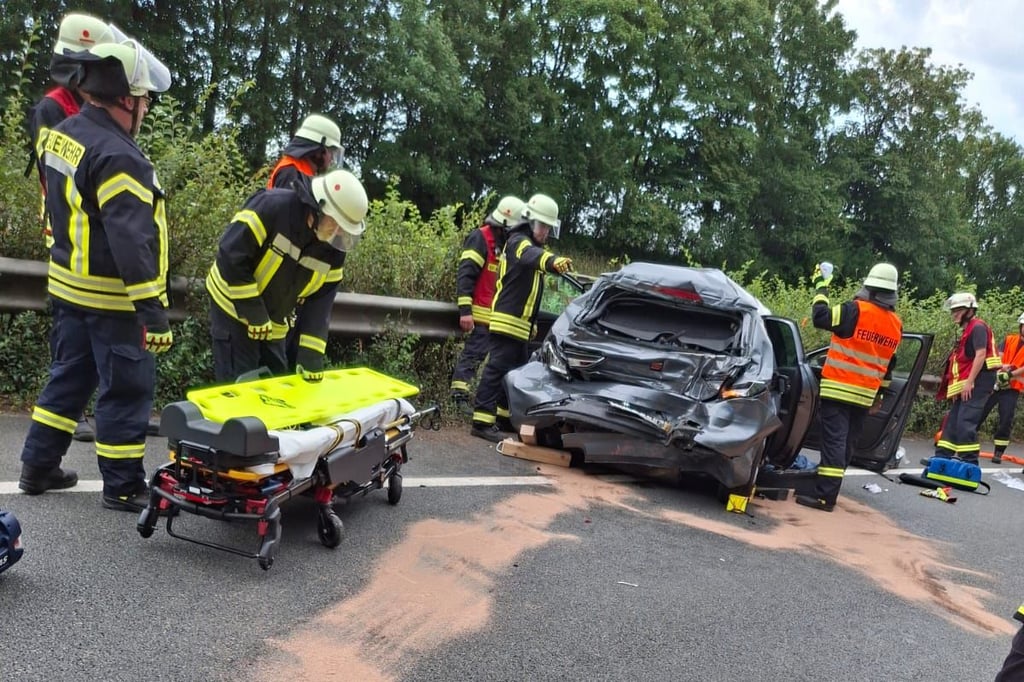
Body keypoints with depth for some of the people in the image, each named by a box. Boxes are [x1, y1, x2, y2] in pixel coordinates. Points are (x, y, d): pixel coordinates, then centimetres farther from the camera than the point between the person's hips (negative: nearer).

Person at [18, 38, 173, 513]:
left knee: (68, 378, 21)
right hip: (113, 301, -9)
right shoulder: (117, 158, -23)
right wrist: (154, 313, -26)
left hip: (67, 287, 9)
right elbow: (132, 243, -27)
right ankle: (123, 487, 13)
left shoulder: (60, 135, 7)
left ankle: (38, 467, 32)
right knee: (126, 390, 2)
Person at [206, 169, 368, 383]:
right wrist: (255, 315, -24)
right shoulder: (271, 206, -26)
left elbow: (320, 302, -4)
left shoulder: (334, 249, -7)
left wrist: (311, 355, -11)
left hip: (273, 324, 6)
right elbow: (231, 255, -27)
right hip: (233, 307, -6)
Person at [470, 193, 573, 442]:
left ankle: (505, 417, 23)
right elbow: (531, 256, -35)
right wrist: (553, 260, -55)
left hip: (521, 323, 10)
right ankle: (482, 422, -12)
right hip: (508, 319, -10)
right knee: (497, 370, -12)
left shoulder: (530, 244, 22)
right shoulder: (518, 241, -10)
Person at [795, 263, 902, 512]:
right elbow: (888, 364, 17)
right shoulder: (896, 325, 10)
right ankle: (828, 491, 20)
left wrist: (821, 287, 4)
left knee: (833, 440, -9)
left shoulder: (857, 310, -13)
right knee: (846, 443, 12)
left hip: (839, 389, -6)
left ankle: (824, 496, -11)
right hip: (864, 395, 6)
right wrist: (880, 392, 25)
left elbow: (821, 317, -9)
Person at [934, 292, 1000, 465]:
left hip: (978, 382, -10)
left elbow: (981, 355, -19)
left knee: (965, 422, -14)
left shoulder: (978, 327, -9)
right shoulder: (968, 330, 21)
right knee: (953, 420, 11)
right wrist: (957, 386, 17)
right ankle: (942, 456, 16)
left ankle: (969, 462, -12)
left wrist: (969, 382, -21)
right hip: (967, 385, 10)